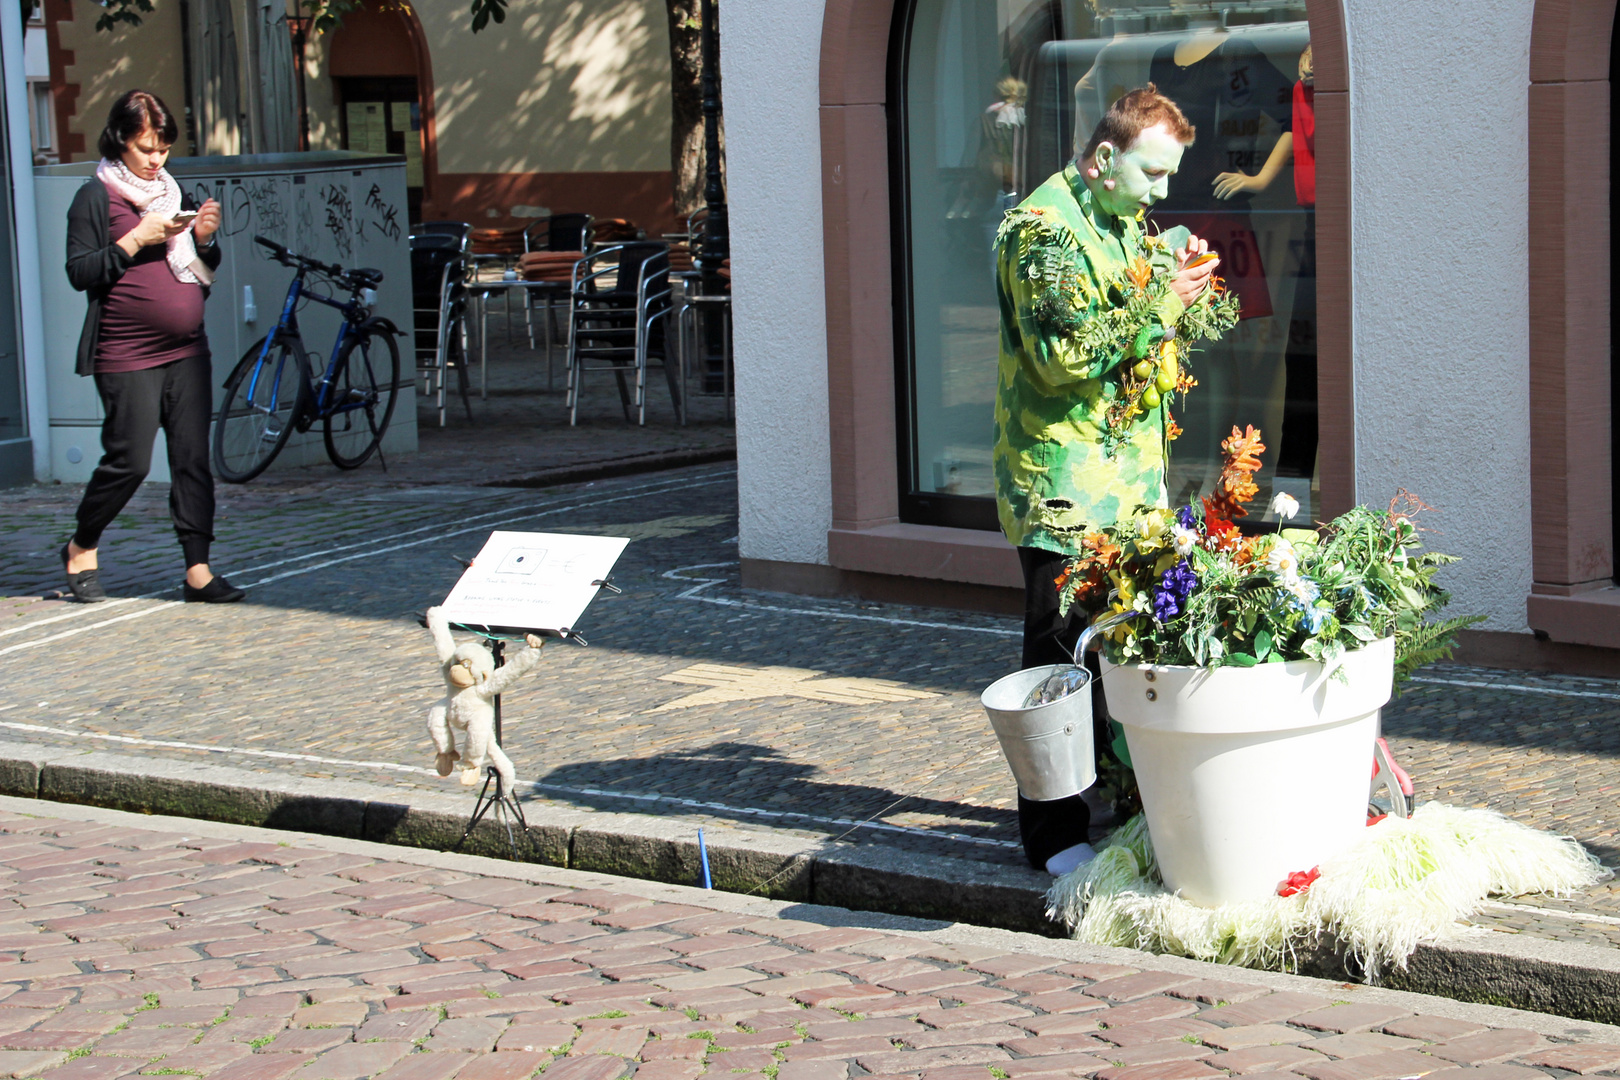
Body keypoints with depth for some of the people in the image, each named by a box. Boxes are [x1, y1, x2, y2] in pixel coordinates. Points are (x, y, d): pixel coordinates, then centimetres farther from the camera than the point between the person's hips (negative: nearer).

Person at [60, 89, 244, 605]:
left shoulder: (173, 192, 16)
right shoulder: (96, 196, -2)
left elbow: (206, 269, 23)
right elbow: (79, 272, -9)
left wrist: (205, 238, 1)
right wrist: (136, 240, -17)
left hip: (187, 352, 5)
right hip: (126, 358, -5)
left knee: (193, 459, 0)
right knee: (129, 461, -5)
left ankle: (198, 570, 2)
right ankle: (81, 549, 17)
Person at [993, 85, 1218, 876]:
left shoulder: (1127, 224, 16)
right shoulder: (1043, 229, -14)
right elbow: (1065, 354, -22)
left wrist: (1182, 288, 7)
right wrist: (1158, 307, -17)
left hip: (1131, 476, 9)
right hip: (1064, 488, -9)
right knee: (1063, 655, -4)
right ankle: (1054, 832, 3)